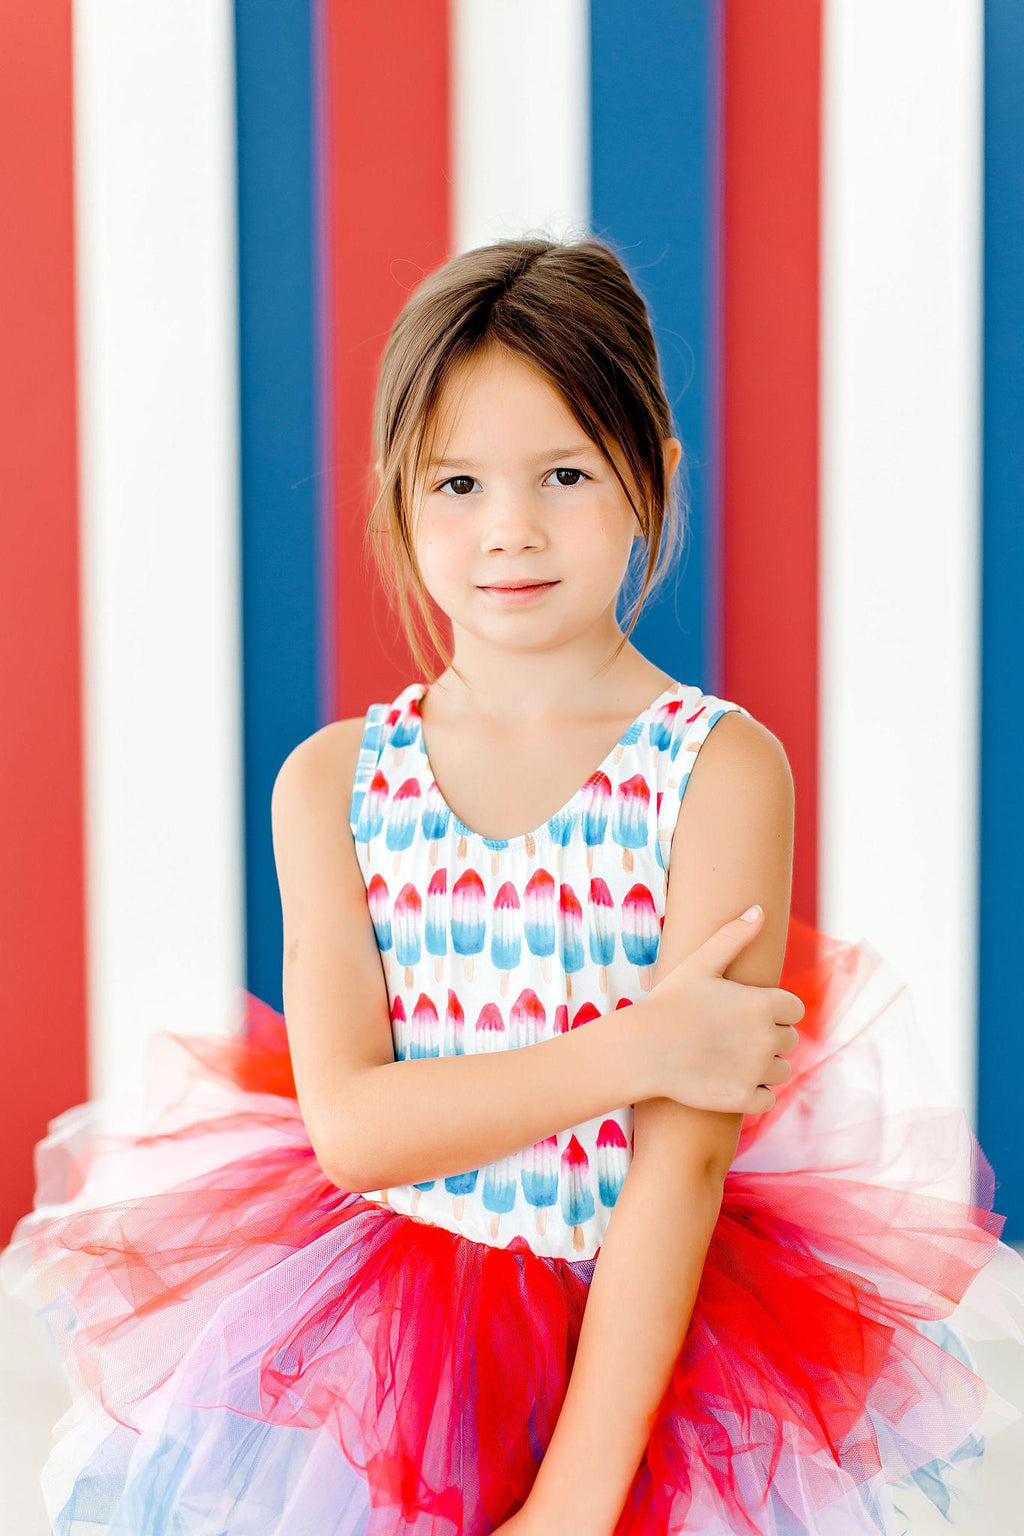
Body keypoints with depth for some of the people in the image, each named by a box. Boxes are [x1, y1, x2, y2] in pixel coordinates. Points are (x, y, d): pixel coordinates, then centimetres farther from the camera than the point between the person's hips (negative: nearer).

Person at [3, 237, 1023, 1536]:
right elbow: (350, 1124, -11)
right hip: (372, 1332, 2)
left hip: (635, 1334, -1)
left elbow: (686, 1155, -16)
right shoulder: (332, 780, -2)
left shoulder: (720, 767, -11)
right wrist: (635, 1047, -21)